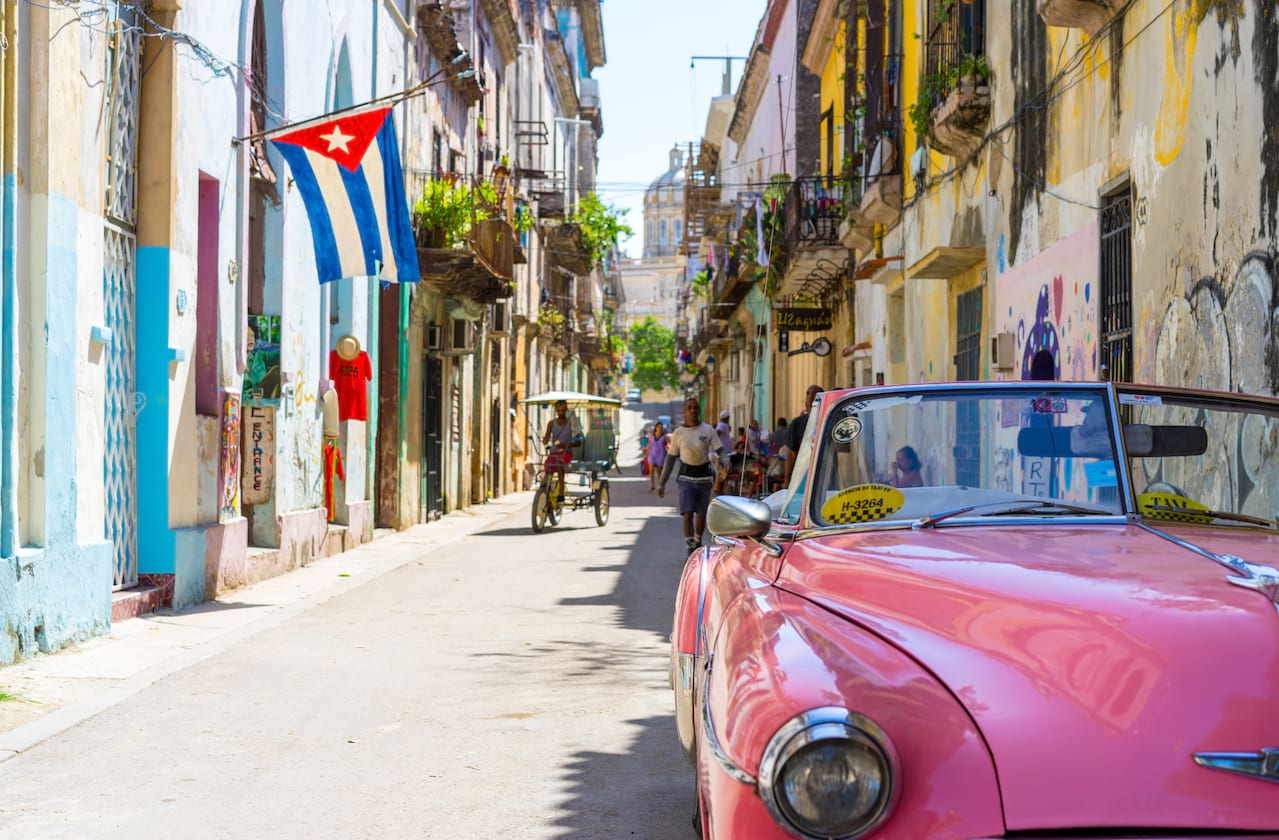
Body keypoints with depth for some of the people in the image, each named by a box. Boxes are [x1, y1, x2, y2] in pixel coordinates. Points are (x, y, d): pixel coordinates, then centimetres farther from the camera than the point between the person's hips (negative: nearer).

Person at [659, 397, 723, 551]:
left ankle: (698, 543, 36)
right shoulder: (678, 433, 1)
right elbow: (670, 458, 6)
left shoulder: (708, 430, 0)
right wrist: (661, 483, 5)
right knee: (688, 514, -13)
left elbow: (719, 451, -2)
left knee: (701, 515, 12)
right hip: (686, 477, -1)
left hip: (704, 476, 1)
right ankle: (690, 550, -13)